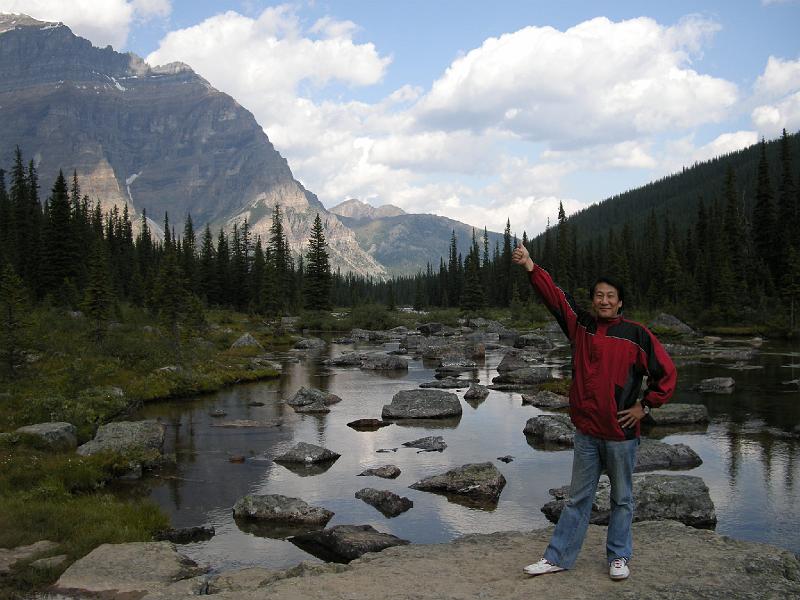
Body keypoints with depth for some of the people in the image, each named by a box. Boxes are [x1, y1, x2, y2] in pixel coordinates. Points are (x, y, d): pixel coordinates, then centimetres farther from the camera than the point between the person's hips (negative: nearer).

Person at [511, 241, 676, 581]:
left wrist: (645, 406, -4)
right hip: (586, 431, 3)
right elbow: (554, 296, -6)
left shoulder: (636, 334, -5)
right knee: (578, 498, 12)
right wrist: (530, 267, -17)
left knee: (621, 498, 13)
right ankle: (558, 557, 19)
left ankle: (618, 557, 27)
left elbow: (666, 372, -2)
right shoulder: (580, 325, 4)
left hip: (621, 433, -3)